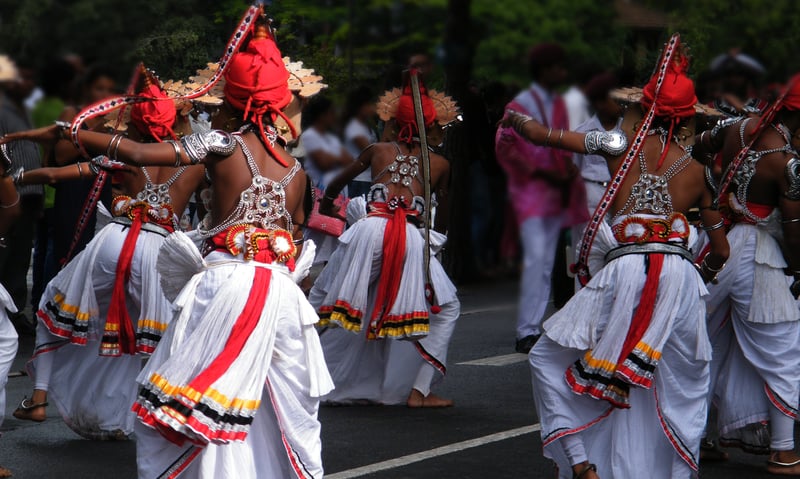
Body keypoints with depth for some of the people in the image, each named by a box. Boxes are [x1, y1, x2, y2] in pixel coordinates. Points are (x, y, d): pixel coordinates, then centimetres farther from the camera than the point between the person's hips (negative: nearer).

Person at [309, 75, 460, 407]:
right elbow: (442, 215, 29)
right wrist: (436, 236, 50)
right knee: (446, 308, 15)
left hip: (369, 229, 1)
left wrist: (327, 205, 53)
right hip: (413, 237, -1)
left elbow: (336, 184, 31)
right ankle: (417, 390, 6)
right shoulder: (439, 164, 17)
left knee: (323, 298, 17)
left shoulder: (378, 151, 19)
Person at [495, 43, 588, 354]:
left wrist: (568, 170, 4)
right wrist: (541, 173, -14)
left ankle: (534, 328, 11)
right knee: (536, 256, -18)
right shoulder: (520, 105, -5)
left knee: (546, 264, 5)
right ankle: (526, 332, -16)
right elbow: (505, 147, -9)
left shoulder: (558, 104, 15)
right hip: (530, 188, -7)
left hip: (555, 191, 7)